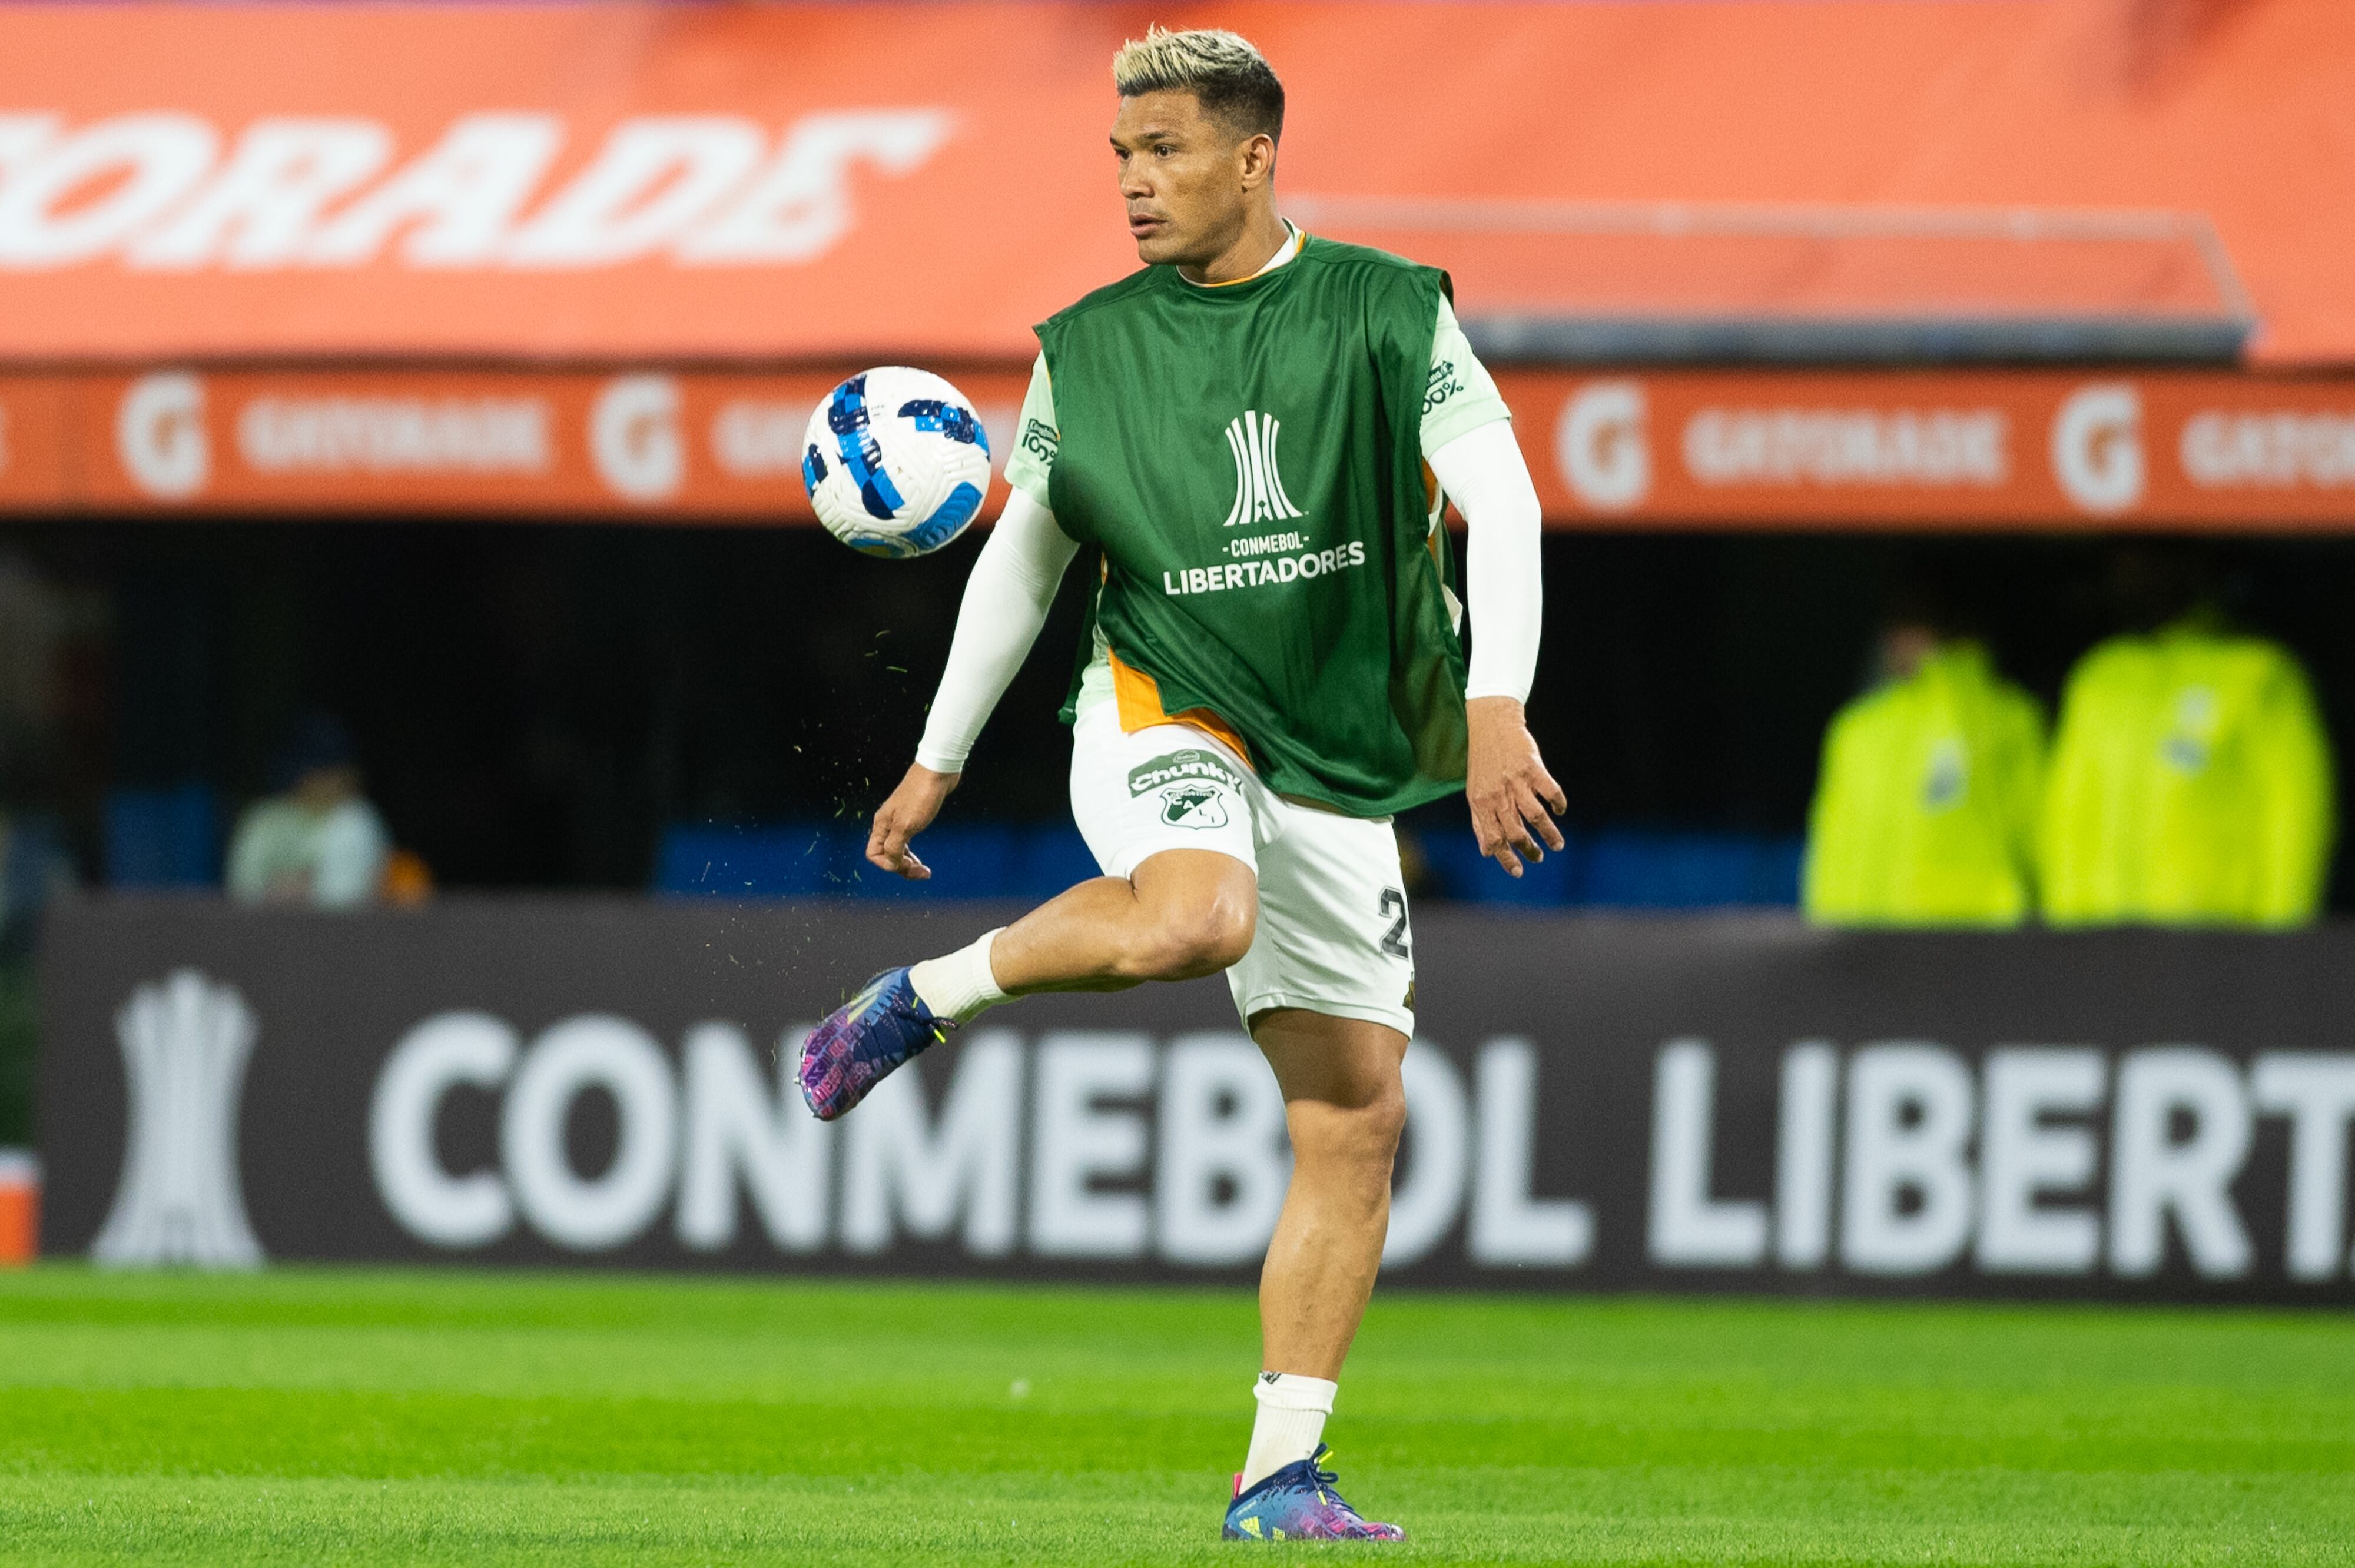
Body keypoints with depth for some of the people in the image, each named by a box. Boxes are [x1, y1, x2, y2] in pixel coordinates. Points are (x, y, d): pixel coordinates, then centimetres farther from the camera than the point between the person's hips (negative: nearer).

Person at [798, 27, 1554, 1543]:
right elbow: (1023, 556, 14)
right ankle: (920, 999, -14)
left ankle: (1282, 1474, 1)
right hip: (1163, 708, -2)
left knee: (1358, 1121, -4)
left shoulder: (1386, 312, -3)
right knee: (1196, 913, -38)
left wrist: (1496, 707, -25)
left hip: (1337, 760, 2)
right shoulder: (1087, 350, 3)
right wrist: (940, 759, 14)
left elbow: (1500, 503, -11)